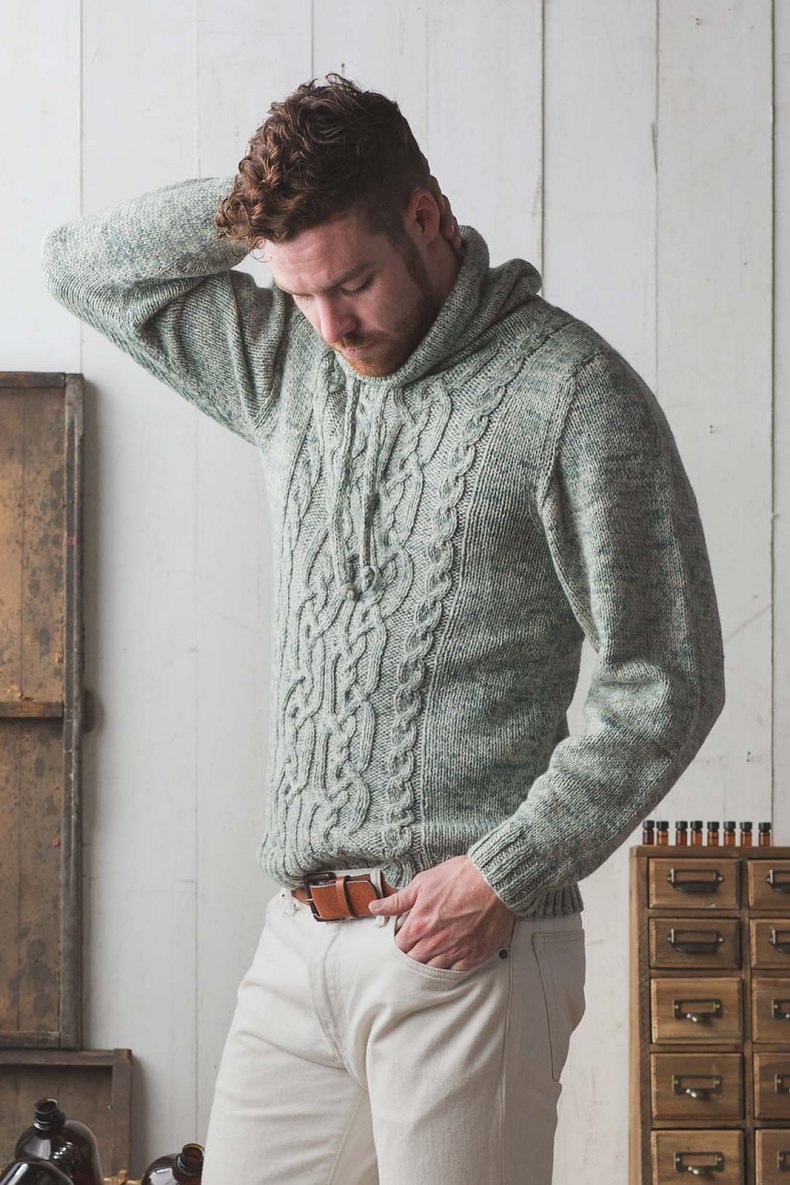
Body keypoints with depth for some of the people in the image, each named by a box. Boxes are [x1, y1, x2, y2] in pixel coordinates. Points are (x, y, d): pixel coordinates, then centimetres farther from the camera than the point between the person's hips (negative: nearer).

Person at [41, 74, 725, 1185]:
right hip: (297, 946, 6)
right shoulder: (285, 364, 13)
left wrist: (507, 873, -13)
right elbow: (85, 269, 19)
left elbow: (665, 682, -8)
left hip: (465, 947, -6)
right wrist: (259, 199, 4)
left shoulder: (572, 392, -6)